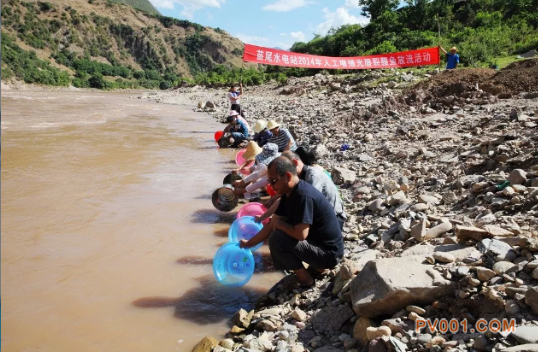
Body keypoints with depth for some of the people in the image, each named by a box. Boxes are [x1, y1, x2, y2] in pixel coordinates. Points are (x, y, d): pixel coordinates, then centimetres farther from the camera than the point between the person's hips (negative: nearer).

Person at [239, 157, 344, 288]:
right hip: (317, 243, 10)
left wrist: (280, 224, -13)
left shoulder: (303, 195, -27)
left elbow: (301, 234, -31)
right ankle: (318, 266, 16)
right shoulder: (289, 193, 2)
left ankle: (304, 279, 1)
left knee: (277, 239, -20)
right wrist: (249, 243, 10)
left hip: (329, 253, -10)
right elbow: (272, 225, 10)